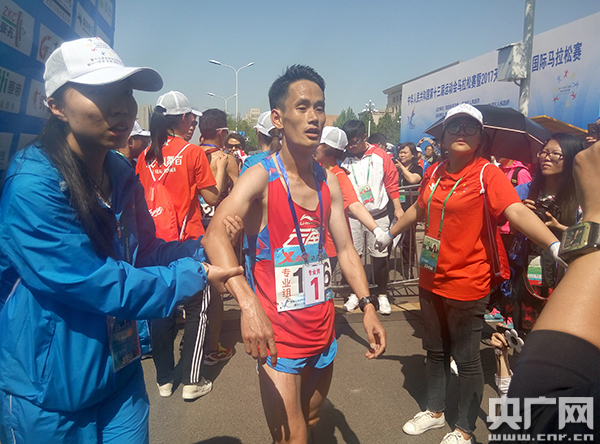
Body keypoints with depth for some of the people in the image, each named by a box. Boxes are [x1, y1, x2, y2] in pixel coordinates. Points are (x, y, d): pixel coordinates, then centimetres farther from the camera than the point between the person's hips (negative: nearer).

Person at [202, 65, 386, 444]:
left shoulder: (329, 182, 3)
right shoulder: (262, 177, -14)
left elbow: (345, 248, 7)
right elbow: (216, 234, -29)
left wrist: (368, 305, -4)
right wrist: (248, 303, -43)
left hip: (322, 329, 6)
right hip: (278, 334, -6)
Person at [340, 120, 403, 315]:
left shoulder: (380, 156, -3)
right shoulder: (343, 159, -1)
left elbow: (391, 182, 0)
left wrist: (397, 208, -1)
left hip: (378, 215, -1)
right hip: (352, 216, 1)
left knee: (380, 256, 5)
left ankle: (382, 295, 22)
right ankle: (355, 294, 26)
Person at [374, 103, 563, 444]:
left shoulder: (487, 174, -14)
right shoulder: (435, 172, 4)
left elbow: (518, 212, -29)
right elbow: (418, 210, 20)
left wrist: (554, 244, -47)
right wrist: (390, 234, 33)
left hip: (467, 285, -6)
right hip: (432, 279, 6)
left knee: (466, 359, 9)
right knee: (436, 351, 21)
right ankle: (435, 411, 44)